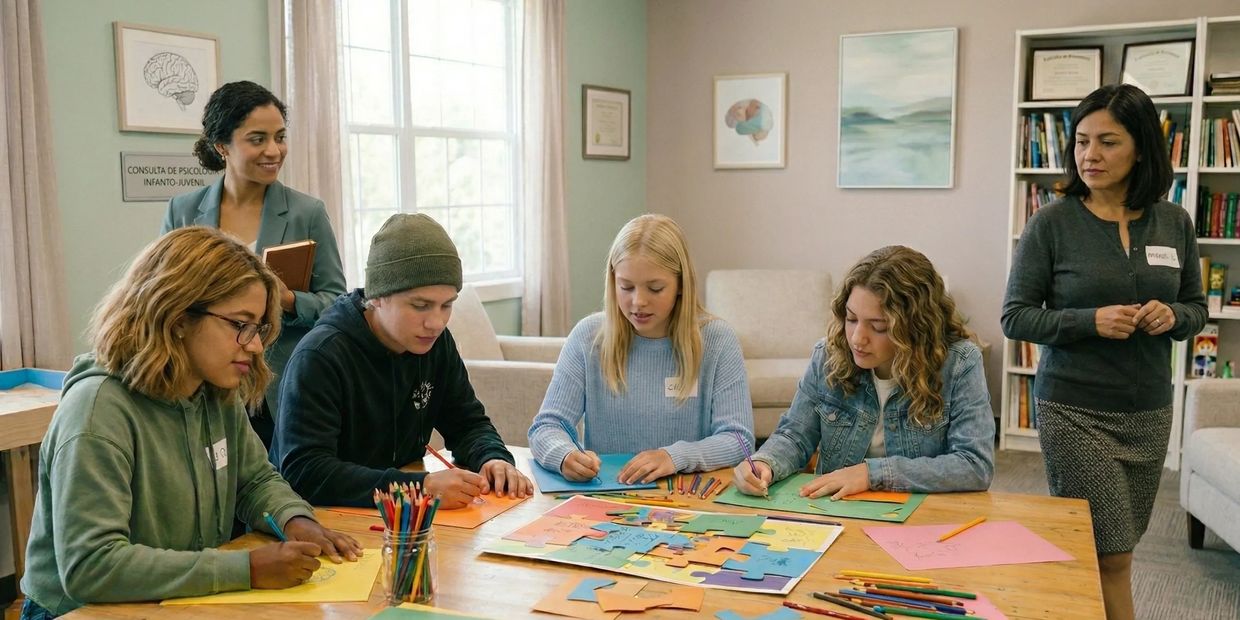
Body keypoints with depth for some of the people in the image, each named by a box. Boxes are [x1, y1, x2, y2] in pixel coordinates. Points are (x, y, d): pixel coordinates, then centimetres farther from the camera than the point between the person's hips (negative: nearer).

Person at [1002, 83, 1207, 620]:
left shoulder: (1173, 223, 3)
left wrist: (1172, 315, -10)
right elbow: (1016, 318, -7)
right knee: (1110, 557, -3)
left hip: (1149, 411, 5)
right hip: (1075, 410, -4)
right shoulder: (1052, 223, -9)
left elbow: (1196, 307, 13)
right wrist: (1092, 321, -21)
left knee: (1116, 550, 15)